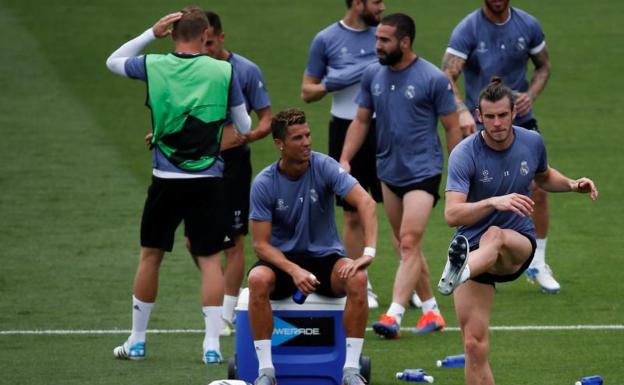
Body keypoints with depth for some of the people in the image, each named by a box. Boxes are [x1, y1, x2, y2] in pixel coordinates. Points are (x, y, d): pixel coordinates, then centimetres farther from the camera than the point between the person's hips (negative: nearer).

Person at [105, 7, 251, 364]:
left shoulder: (153, 66, -3)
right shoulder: (224, 71, -5)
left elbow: (113, 61, 18)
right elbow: (245, 127, 5)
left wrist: (151, 33, 12)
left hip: (166, 180, 1)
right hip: (208, 180, -1)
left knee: (150, 255, 14)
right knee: (210, 259, 3)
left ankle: (137, 341, 22)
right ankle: (212, 344, -3)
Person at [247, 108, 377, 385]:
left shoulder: (324, 167, -11)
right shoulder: (264, 184, -11)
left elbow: (366, 203, -21)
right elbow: (261, 244, -12)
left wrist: (368, 253, -35)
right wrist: (294, 271, -29)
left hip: (325, 258, 0)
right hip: (283, 258, 0)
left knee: (357, 278, -33)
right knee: (258, 279, -34)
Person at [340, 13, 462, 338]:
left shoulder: (433, 79, -10)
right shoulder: (373, 76, 5)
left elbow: (452, 128, -5)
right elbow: (361, 121, 13)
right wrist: (344, 159, 1)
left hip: (422, 172, -6)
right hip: (389, 172, 6)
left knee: (409, 243, -14)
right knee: (406, 246, 12)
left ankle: (394, 315, -21)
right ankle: (431, 310, 23)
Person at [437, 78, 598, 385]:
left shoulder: (532, 142, -1)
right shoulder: (464, 154, -14)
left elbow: (544, 177, 24)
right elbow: (452, 214, -26)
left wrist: (572, 185, 4)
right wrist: (494, 202, -41)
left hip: (517, 247, 0)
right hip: (472, 251, 0)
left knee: (494, 236, -39)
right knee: (475, 346, -10)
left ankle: (458, 274, -70)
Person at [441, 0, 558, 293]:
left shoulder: (528, 26, -2)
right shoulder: (467, 30, -12)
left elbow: (543, 66, 13)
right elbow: (447, 77, -18)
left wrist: (531, 94, -7)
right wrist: (462, 111, -35)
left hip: (521, 120, 2)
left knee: (538, 189, -6)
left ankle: (537, 265, 12)